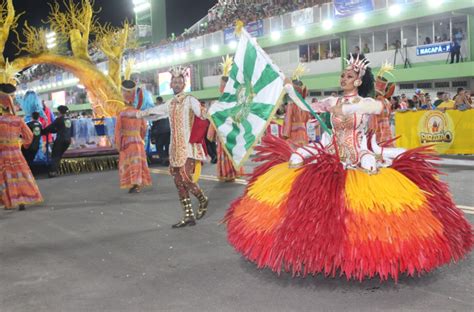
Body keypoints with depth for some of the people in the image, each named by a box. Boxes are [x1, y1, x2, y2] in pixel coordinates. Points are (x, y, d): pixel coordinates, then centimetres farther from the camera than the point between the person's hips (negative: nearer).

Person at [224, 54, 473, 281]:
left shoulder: (365, 102, -3)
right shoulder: (332, 101, 9)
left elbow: (379, 107, -25)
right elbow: (306, 107, 7)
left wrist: (348, 108, -36)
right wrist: (289, 90, -2)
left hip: (359, 158, -4)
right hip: (333, 158, 4)